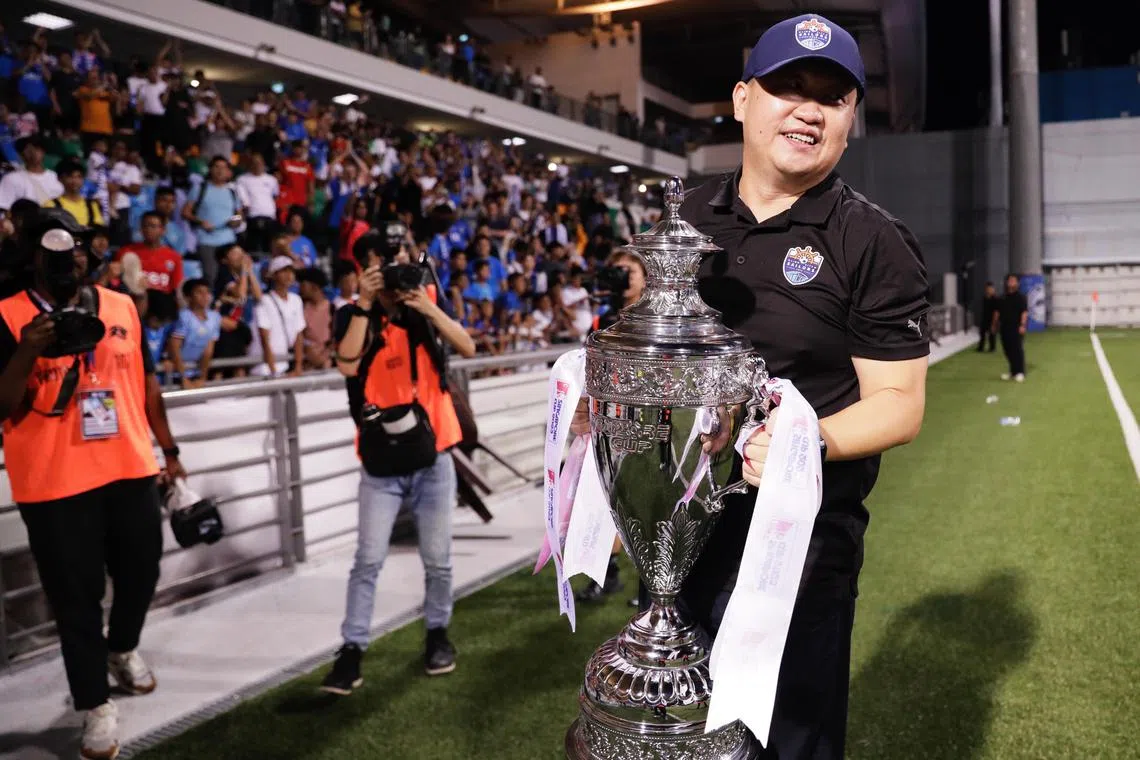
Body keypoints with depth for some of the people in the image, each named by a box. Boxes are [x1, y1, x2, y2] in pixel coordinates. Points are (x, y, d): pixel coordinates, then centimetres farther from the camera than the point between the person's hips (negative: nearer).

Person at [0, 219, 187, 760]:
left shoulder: (122, 306, 6)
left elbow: (146, 381, 13)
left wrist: (169, 449, 14)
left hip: (131, 470, 4)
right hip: (55, 484, -4)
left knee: (141, 572, 18)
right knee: (76, 596, 5)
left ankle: (123, 649, 47)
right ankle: (95, 706, 19)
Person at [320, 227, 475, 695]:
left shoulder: (426, 303, 4)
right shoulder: (353, 314, -3)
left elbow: (468, 348, -9)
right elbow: (347, 363, -22)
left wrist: (429, 308, -19)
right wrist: (365, 304, -23)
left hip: (432, 455, 2)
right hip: (381, 462, -2)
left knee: (437, 560, 9)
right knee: (368, 560, -4)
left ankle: (438, 634, 29)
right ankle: (351, 651, 4)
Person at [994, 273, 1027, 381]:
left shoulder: (1021, 297, -4)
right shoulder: (1002, 297, 13)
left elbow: (1025, 312, -11)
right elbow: (997, 312, 19)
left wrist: (1023, 325, -20)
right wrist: (995, 324, 16)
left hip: (1016, 327, -6)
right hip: (1005, 327, 6)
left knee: (1018, 349, -8)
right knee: (1008, 350, 9)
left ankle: (1020, 372, -7)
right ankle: (1013, 371, 20)